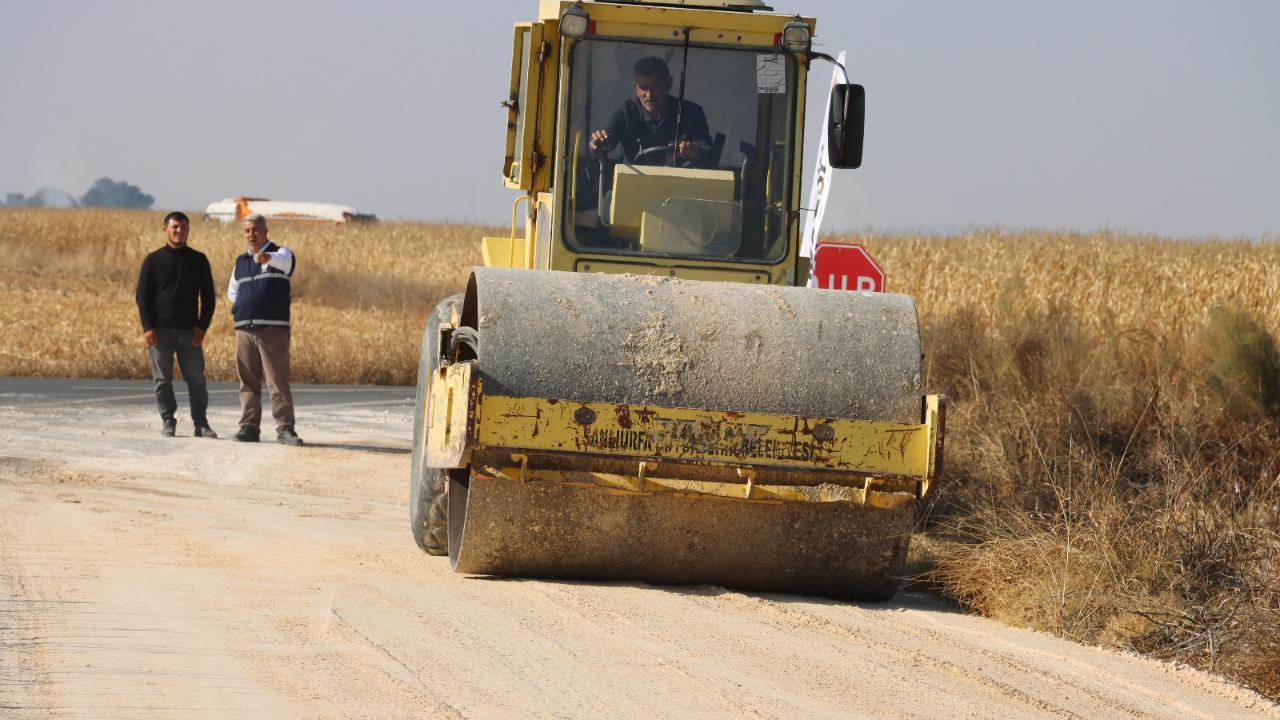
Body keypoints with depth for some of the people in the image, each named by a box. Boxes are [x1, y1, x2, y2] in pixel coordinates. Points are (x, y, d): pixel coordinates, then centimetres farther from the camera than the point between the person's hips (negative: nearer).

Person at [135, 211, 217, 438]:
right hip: (160, 331, -1)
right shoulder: (153, 260, 3)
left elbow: (208, 297, 10)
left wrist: (202, 326, -2)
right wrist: (147, 328, -8)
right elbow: (142, 296, 2)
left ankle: (201, 424, 4)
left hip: (189, 331, 1)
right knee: (162, 380, 1)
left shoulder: (198, 260, 8)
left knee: (196, 379, -1)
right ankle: (168, 422, 9)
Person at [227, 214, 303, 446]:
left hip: (273, 328, -5)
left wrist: (268, 257, -48)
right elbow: (232, 292, 31)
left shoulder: (280, 254, 2)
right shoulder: (241, 262, 19)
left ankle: (284, 428, -11)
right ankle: (249, 426, 5)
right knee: (248, 381, 3)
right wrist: (244, 305, 9)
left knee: (278, 381, -9)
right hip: (244, 329, 5)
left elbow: (284, 261, -25)